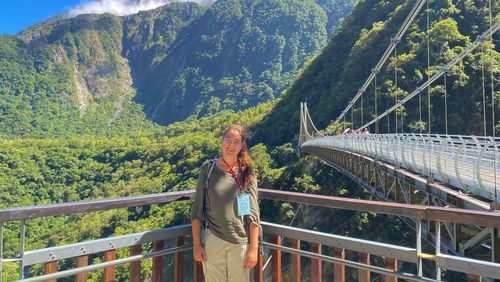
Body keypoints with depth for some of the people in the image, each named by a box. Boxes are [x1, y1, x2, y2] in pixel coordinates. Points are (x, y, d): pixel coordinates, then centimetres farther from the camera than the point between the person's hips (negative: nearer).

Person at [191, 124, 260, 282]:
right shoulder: (208, 170, -1)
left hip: (240, 242, 0)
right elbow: (197, 210, 1)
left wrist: (253, 248, -6)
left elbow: (253, 214, -2)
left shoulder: (247, 174, -1)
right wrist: (196, 244, -2)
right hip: (212, 241, 0)